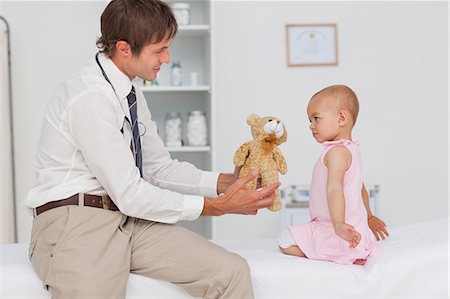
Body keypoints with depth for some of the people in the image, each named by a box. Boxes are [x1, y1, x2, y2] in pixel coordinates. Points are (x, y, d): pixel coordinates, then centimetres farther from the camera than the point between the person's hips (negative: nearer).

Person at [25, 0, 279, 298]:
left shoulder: (132, 94, 10)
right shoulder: (90, 97, -17)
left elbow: (161, 169, 16)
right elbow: (129, 195, -17)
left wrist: (227, 181, 2)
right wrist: (219, 205, -14)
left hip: (129, 218, 7)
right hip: (76, 221, -6)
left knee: (232, 272, -12)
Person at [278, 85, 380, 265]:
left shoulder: (336, 151, -17)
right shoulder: (352, 149, 15)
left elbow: (334, 188, -33)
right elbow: (361, 189, 28)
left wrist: (339, 225, -45)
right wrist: (368, 217, 41)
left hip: (340, 236, -10)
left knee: (286, 240, -15)